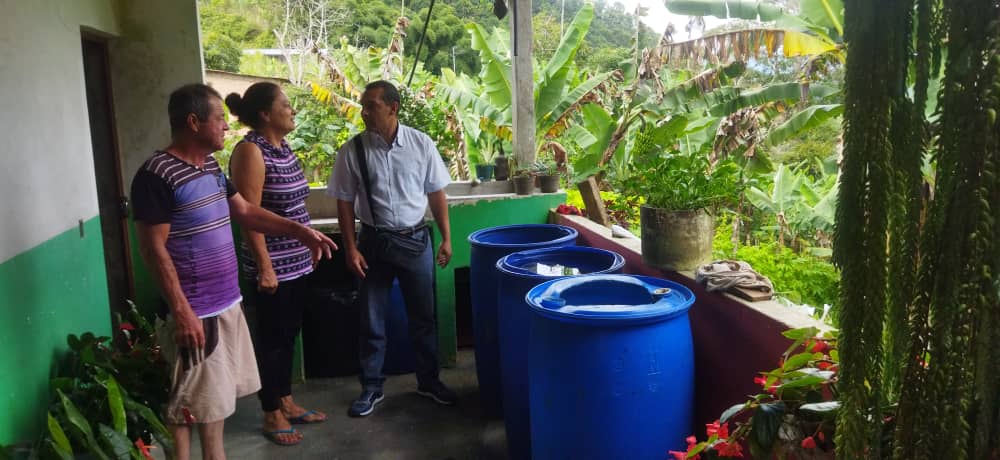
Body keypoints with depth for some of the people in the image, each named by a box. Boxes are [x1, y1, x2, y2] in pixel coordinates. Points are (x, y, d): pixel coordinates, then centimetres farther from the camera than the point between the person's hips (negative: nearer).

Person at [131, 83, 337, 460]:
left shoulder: (211, 167, 9)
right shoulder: (156, 175, -18)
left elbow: (245, 211, 18)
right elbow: (153, 249, -19)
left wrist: (299, 230, 10)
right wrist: (181, 311, -21)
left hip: (227, 303, 9)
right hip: (195, 311, -9)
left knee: (218, 396, 19)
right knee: (190, 403, 4)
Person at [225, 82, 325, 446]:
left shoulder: (283, 147, 10)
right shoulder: (251, 151, -16)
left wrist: (309, 246, 19)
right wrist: (264, 268, -21)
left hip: (297, 262, 8)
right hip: (273, 266, -8)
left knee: (288, 335, 17)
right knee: (272, 338, 5)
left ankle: (286, 403, 31)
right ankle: (272, 415, 19)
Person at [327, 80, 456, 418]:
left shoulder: (421, 144, -5)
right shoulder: (352, 150, -7)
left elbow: (436, 193, 2)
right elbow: (345, 202, -1)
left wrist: (446, 238, 1)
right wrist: (351, 249, -5)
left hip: (416, 240, 1)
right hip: (375, 242, 0)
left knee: (423, 316, 12)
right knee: (372, 321, 9)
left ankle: (429, 381, 30)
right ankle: (371, 388, 26)